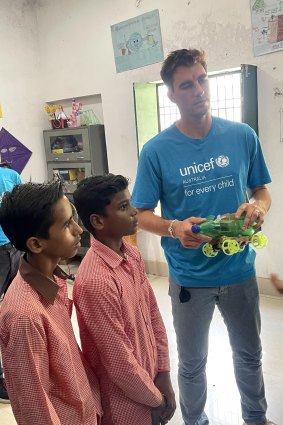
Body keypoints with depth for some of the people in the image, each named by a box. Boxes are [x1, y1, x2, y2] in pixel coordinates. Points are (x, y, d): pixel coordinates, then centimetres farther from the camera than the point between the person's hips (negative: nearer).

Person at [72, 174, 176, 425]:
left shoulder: (132, 255, -5)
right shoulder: (96, 281, -31)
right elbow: (120, 363, -24)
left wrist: (163, 375, 1)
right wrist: (156, 400, -9)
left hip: (150, 380, 6)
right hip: (127, 404, -6)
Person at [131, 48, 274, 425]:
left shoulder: (243, 136, -5)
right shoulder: (156, 150, -12)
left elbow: (261, 190, 5)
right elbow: (141, 214, -7)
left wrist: (259, 206, -18)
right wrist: (175, 228, -26)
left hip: (240, 269, 3)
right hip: (190, 276, -2)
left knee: (249, 354, 25)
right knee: (192, 363, 19)